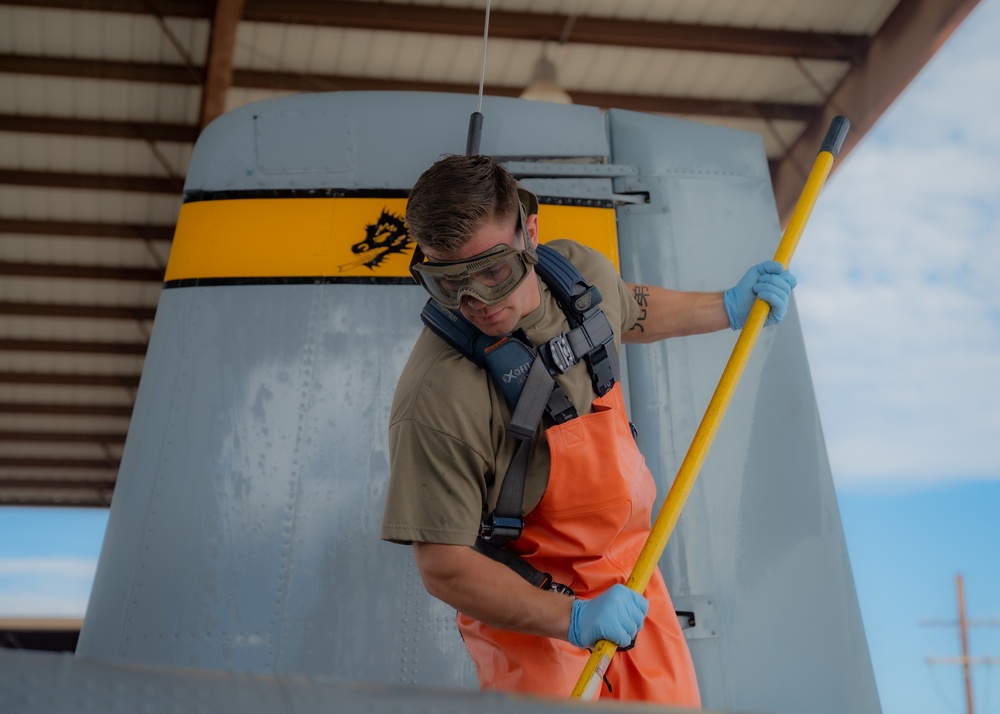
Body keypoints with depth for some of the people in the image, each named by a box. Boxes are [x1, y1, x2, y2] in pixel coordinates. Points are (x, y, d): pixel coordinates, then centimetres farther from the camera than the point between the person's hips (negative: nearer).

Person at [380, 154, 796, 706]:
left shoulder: (581, 269, -11)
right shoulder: (436, 400, -32)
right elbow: (443, 568, -24)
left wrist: (730, 308, 13)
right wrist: (575, 619, -28)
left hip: (630, 573, 7)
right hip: (530, 618, -6)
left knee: (673, 701, 18)